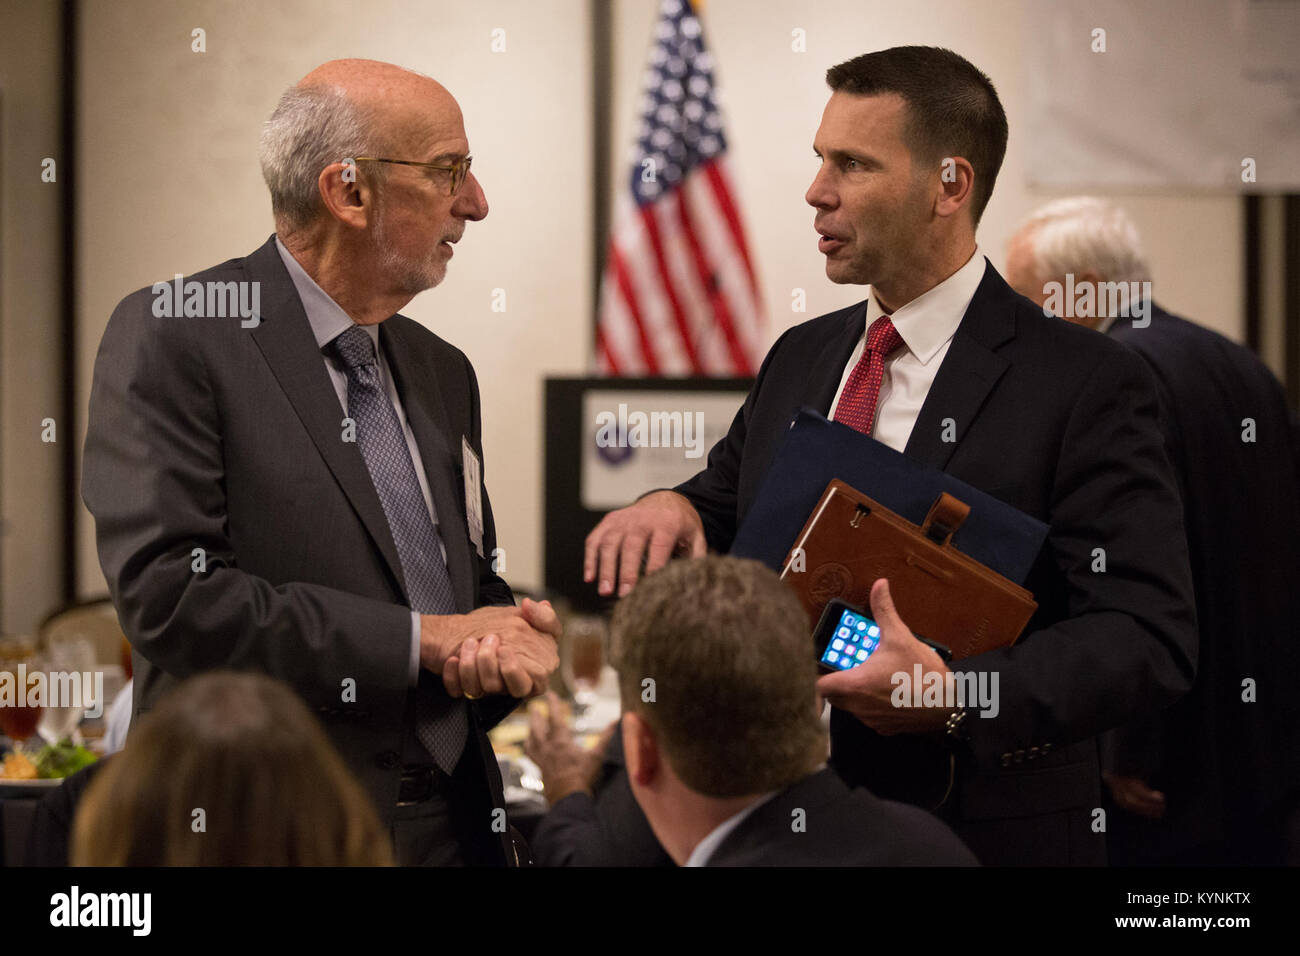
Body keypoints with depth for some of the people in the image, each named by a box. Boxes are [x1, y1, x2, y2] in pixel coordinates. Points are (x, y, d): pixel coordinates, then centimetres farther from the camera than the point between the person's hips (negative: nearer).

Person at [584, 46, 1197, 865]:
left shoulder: (1086, 384, -13)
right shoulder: (798, 360, 8)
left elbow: (1149, 636, -19)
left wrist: (956, 695, -31)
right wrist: (671, 509, -6)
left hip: (983, 832, -6)